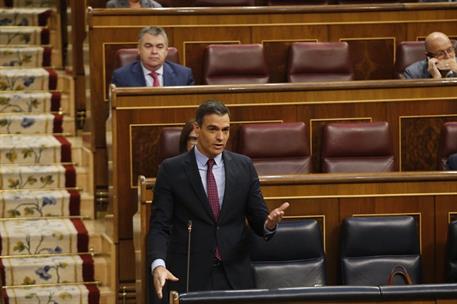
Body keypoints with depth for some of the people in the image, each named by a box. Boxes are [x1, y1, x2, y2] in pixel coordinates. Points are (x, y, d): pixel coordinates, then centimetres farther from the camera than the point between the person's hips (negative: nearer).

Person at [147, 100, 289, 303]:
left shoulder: (244, 166, 6)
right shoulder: (171, 170, -1)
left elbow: (257, 219, 8)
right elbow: (159, 225, -4)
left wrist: (268, 223, -16)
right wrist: (158, 265, -21)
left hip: (235, 276, 2)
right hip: (189, 275, -2)